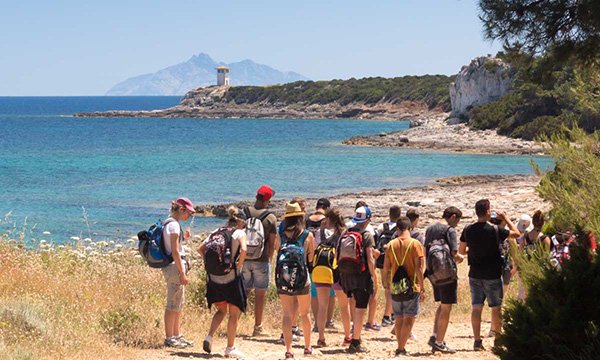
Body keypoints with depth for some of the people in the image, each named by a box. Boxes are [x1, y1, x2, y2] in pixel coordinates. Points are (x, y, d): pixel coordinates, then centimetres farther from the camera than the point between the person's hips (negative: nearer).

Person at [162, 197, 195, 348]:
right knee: (173, 303, -5)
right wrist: (182, 273, -19)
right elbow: (175, 252, -19)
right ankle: (169, 338, 0)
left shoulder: (169, 223, 15)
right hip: (174, 266, -10)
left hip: (173, 267, 10)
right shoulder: (173, 225, -15)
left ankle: (177, 335, 22)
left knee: (179, 303, 15)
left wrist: (183, 237, 13)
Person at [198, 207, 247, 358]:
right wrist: (239, 266, -8)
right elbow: (243, 250, -22)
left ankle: (209, 336, 2)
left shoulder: (216, 232, 10)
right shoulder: (240, 233, -4)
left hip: (214, 278, 5)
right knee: (234, 314, 8)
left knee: (221, 311, 22)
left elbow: (201, 249, 5)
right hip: (231, 278, -5)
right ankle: (230, 348, 11)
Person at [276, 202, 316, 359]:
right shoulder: (308, 235, -2)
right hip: (302, 278, 0)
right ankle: (307, 347, 27)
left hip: (283, 279, 0)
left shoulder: (280, 236, 0)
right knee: (304, 313, 16)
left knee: (287, 315, 2)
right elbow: (310, 258, 8)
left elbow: (278, 255, 9)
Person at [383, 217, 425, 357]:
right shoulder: (415, 244, -7)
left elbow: (386, 268, 4)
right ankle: (401, 348, -10)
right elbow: (418, 268, -12)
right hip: (411, 287, -4)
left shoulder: (391, 244, 3)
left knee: (399, 318, 13)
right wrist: (422, 289, -9)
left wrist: (388, 281, 22)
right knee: (409, 318, -2)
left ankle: (400, 348, 17)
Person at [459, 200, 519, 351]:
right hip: (492, 275, -4)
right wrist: (505, 217, 7)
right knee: (496, 307, 8)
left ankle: (477, 341, 1)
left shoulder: (468, 230, -1)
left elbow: (461, 251, 9)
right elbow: (516, 233, -1)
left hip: (475, 275, 4)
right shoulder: (494, 230, -14)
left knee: (476, 307, 4)